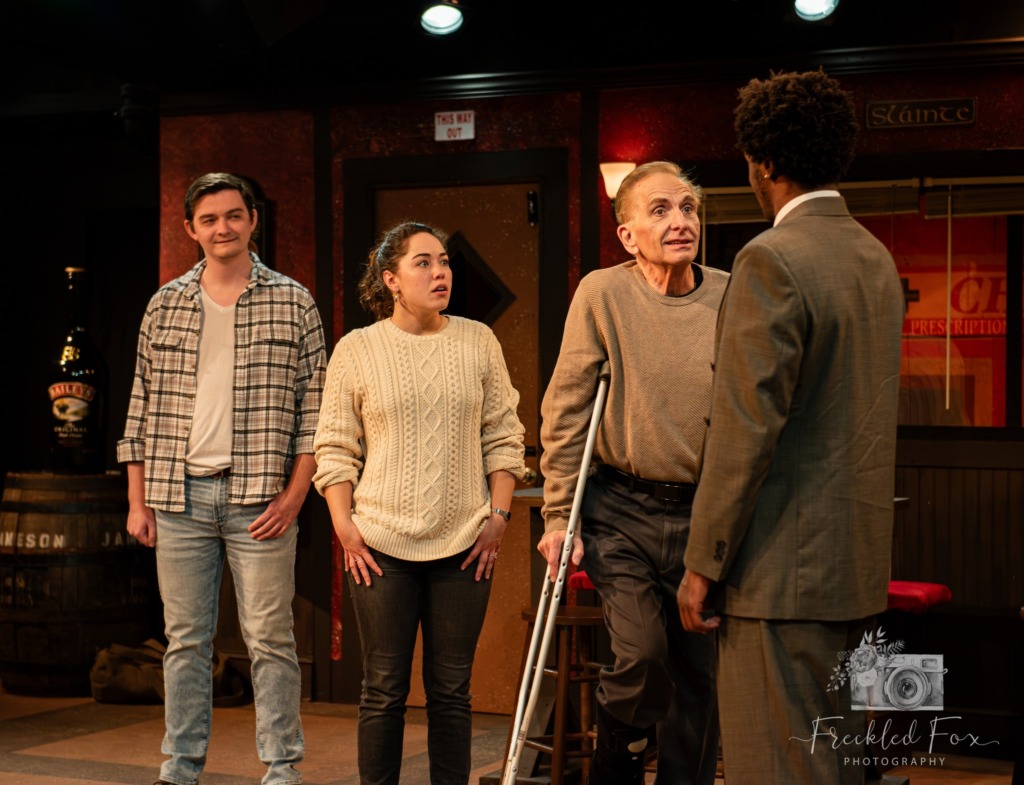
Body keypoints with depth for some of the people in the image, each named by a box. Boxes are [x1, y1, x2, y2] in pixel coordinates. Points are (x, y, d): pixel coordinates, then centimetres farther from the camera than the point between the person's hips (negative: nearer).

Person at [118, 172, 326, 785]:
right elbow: (143, 408, 12)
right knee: (185, 640, 8)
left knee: (270, 639, -1)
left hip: (259, 499, -3)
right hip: (178, 497, 3)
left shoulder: (293, 303, 3)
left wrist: (294, 494, -7)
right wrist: (137, 500, 7)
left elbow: (313, 407, 1)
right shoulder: (165, 307, 11)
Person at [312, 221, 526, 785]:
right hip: (381, 545, -1)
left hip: (463, 543, 2)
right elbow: (334, 448, 3)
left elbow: (503, 436, 9)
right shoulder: (356, 350, 2)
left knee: (451, 690, 6)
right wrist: (345, 527, -4)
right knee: (384, 690, 2)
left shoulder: (478, 342, 6)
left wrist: (498, 515, 1)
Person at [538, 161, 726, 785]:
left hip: (704, 515, 2)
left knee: (699, 672, 7)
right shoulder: (602, 295, -6)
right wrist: (559, 517, -4)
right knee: (642, 652, -14)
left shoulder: (730, 299, -1)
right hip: (623, 511, -2)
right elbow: (565, 412, -3)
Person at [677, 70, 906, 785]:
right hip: (856, 564, 9)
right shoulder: (877, 258, 14)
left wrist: (704, 564, -13)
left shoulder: (773, 259, -15)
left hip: (784, 566, -9)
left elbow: (746, 428, -19)